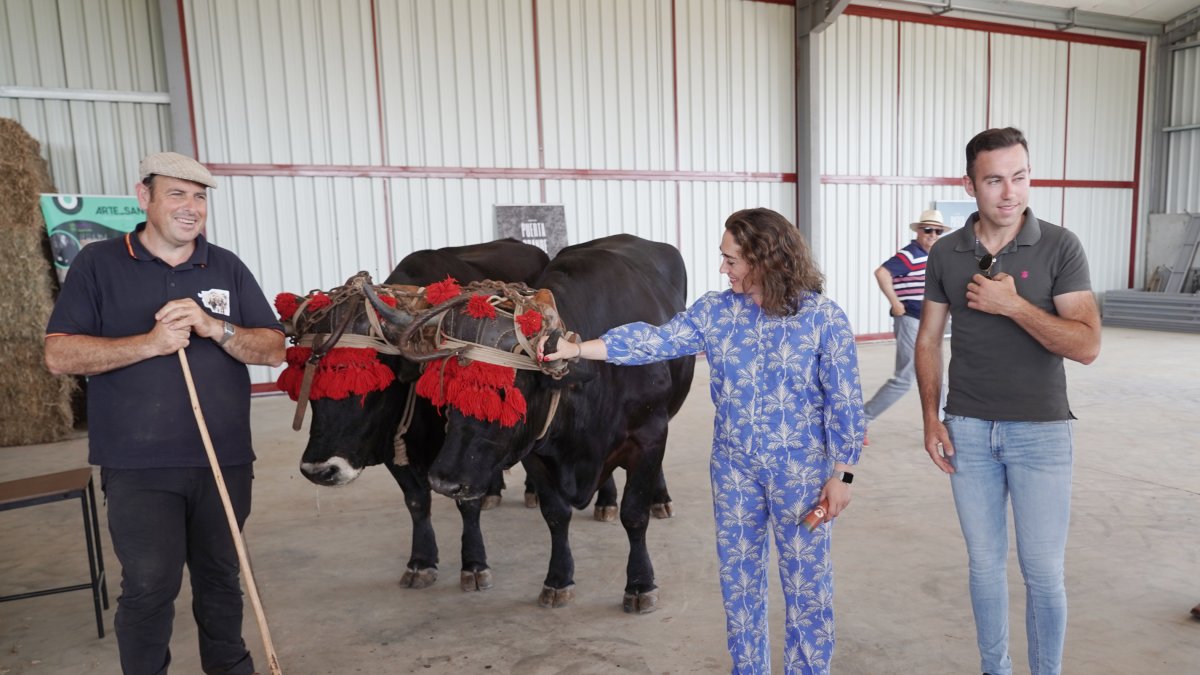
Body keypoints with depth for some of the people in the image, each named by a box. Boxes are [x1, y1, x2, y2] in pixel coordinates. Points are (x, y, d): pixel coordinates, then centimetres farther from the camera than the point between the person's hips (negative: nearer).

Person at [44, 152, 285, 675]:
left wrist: (215, 328, -16)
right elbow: (59, 355, -7)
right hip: (139, 465, -2)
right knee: (149, 587, 0)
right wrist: (150, 343, -20)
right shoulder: (99, 264, 1)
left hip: (225, 460, 3)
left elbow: (273, 350, 2)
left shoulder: (227, 269, 7)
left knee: (220, 578, 16)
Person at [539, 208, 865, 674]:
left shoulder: (824, 318, -12)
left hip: (801, 471, -3)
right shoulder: (714, 311, -3)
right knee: (738, 574, 16)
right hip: (733, 468, 4)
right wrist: (577, 349, -12)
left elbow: (844, 402, -9)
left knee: (806, 580, 10)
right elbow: (656, 340, -6)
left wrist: (841, 475, -8)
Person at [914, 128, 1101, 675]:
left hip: (1040, 430, -2)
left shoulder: (1060, 247, -7)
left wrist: (1012, 305, -20)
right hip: (967, 430, 2)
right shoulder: (945, 253, 1)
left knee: (1043, 571, 6)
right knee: (985, 562, 14)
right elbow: (928, 341, 6)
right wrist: (931, 419, -1)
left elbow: (1086, 346, -13)